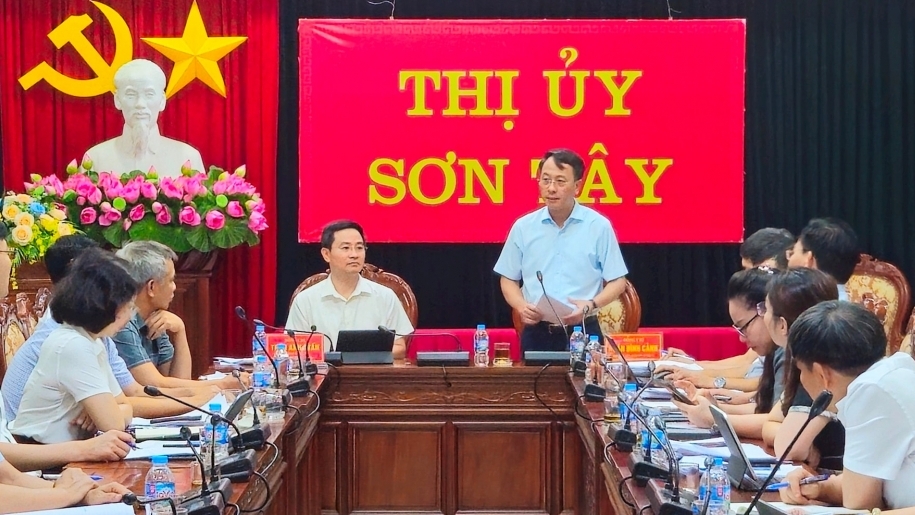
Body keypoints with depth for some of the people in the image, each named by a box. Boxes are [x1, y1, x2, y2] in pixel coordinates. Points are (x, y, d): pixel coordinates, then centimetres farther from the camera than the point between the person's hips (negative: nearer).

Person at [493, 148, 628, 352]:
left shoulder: (598, 226, -1)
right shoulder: (523, 227, 5)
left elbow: (617, 282, 1)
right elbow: (508, 279, 12)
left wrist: (590, 305, -16)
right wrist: (521, 306, -7)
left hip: (583, 331, -2)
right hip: (537, 332, 2)